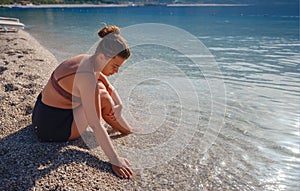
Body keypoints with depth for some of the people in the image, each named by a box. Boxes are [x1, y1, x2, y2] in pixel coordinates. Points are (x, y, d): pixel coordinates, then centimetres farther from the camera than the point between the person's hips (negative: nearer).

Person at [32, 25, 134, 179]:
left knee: (101, 87, 11)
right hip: (53, 128, -9)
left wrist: (118, 104, -6)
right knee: (103, 98, -13)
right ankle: (129, 132, 11)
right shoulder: (87, 77, -32)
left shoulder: (86, 59, -5)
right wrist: (114, 160, -27)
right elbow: (95, 126, -32)